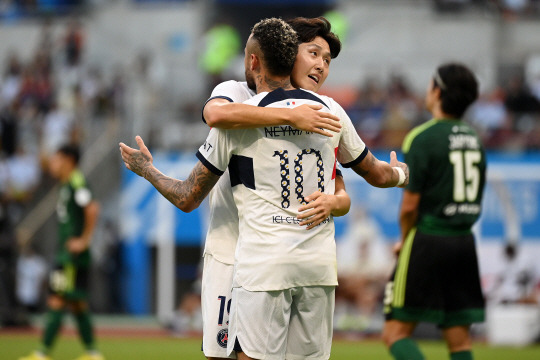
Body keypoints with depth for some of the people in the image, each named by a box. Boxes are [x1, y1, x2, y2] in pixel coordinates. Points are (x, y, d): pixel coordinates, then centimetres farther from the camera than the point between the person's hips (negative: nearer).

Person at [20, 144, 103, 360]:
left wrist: (84, 240, -21)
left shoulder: (76, 184, -14)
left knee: (56, 302, -9)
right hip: (65, 254, 10)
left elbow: (92, 209, -26)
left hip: (73, 254, -10)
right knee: (77, 304, 11)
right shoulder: (66, 186, 16)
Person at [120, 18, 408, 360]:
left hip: (263, 264, -4)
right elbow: (378, 175, 24)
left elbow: (188, 198, 4)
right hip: (320, 264, 4)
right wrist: (400, 172, 48)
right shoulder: (331, 110, 9)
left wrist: (147, 170, 23)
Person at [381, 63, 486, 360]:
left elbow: (410, 204, -11)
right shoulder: (473, 139, 11)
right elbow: (474, 198, 14)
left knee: (396, 333, -2)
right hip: (464, 243, 6)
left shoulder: (422, 138, -10)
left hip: (429, 241, -6)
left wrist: (405, 240, 6)